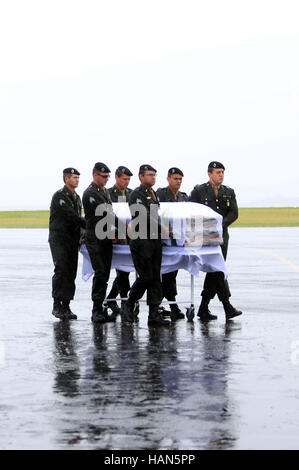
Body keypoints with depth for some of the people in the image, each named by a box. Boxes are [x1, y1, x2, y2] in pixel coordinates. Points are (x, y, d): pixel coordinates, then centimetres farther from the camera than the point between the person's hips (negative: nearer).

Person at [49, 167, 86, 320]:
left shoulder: (76, 197, 16)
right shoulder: (59, 196, -10)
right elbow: (72, 217, -19)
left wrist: (78, 241, 16)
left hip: (72, 241, 7)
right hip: (59, 240, -7)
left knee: (71, 273, 3)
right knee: (61, 271, -14)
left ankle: (65, 307, 5)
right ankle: (57, 306, -10)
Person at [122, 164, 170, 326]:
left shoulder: (153, 194, 19)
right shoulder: (137, 194, -8)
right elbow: (142, 217, -17)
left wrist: (160, 230, 15)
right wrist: (161, 228, -16)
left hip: (155, 240, 8)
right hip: (141, 241, -8)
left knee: (155, 278, 4)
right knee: (146, 277, -9)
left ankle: (154, 314, 3)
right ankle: (129, 305, 11)